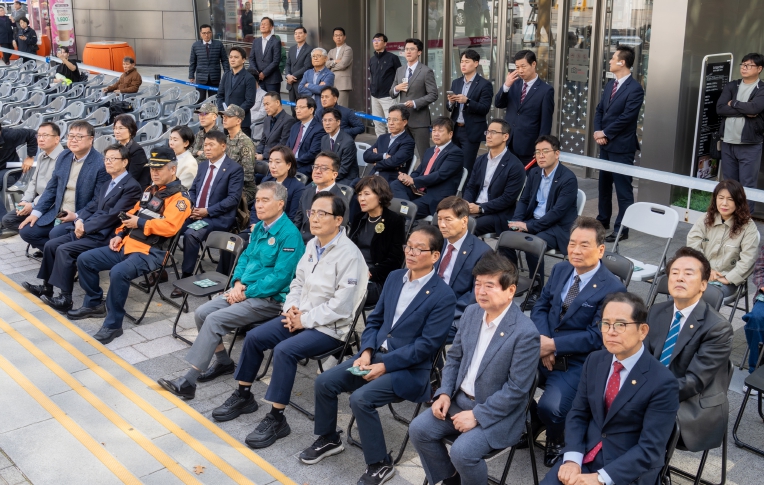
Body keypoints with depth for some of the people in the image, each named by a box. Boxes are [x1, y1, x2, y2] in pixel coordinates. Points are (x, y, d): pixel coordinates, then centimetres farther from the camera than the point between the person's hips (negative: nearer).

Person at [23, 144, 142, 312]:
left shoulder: (132, 187, -12)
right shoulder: (107, 185, 20)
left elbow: (113, 215, -18)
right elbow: (92, 206, 17)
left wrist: (85, 227, -16)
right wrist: (79, 220, -5)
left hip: (104, 236, -9)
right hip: (89, 231, 9)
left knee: (64, 249, -22)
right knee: (51, 245, 0)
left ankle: (65, 298, -16)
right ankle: (46, 287, 13)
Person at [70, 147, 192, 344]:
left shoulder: (180, 197, -10)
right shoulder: (150, 190, 18)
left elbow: (169, 226, -24)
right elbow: (133, 214, 24)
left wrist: (140, 223, -17)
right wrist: (120, 234, 9)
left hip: (151, 252, -9)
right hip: (128, 244, 9)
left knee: (118, 272, -35)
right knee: (85, 260, 4)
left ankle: (113, 324, -20)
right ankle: (94, 304, 19)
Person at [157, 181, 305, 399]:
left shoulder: (289, 234, -17)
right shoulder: (259, 227, 11)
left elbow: (280, 277, -21)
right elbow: (245, 257, 19)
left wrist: (245, 293, -16)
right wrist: (237, 283, -1)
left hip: (269, 299, -9)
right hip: (245, 291, 9)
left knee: (214, 320, -21)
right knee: (201, 313, -3)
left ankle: (188, 382, -14)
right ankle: (223, 362, 14)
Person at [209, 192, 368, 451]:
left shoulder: (349, 254, -20)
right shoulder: (312, 244, 7)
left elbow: (341, 305, -22)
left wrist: (305, 320, -17)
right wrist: (291, 308, -2)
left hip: (330, 327, -8)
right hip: (301, 317, 9)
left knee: (284, 350, -28)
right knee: (253, 337, 0)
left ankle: (276, 419, -15)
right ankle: (243, 396, 18)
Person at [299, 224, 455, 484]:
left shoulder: (443, 296, -14)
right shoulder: (394, 277, 8)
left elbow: (427, 344, -17)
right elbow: (375, 319, 13)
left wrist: (385, 366, -20)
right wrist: (366, 352, -5)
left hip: (409, 369, -7)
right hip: (375, 354, 7)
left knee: (360, 398, -27)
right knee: (324, 383, -5)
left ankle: (380, 464, -7)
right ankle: (328, 439, 19)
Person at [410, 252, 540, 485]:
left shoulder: (525, 333, -22)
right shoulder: (471, 312, 0)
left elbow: (517, 388, -20)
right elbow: (454, 357, 11)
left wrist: (477, 415, -20)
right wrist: (444, 393, -3)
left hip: (498, 413, -7)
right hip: (460, 399, 7)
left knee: (462, 451, -26)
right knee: (418, 429, -6)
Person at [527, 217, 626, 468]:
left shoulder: (612, 288, -13)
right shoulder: (560, 269, 8)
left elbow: (595, 336, -16)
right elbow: (540, 308, 9)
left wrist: (553, 344, -20)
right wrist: (544, 342, -10)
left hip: (577, 363, -6)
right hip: (543, 350, 6)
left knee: (549, 407, -27)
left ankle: (556, 441, 11)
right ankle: (532, 422, 17)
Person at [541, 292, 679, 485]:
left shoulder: (662, 382, -14)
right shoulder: (594, 361, 3)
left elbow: (650, 449, -16)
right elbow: (578, 414, 6)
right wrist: (572, 459, -10)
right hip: (587, 456, 4)